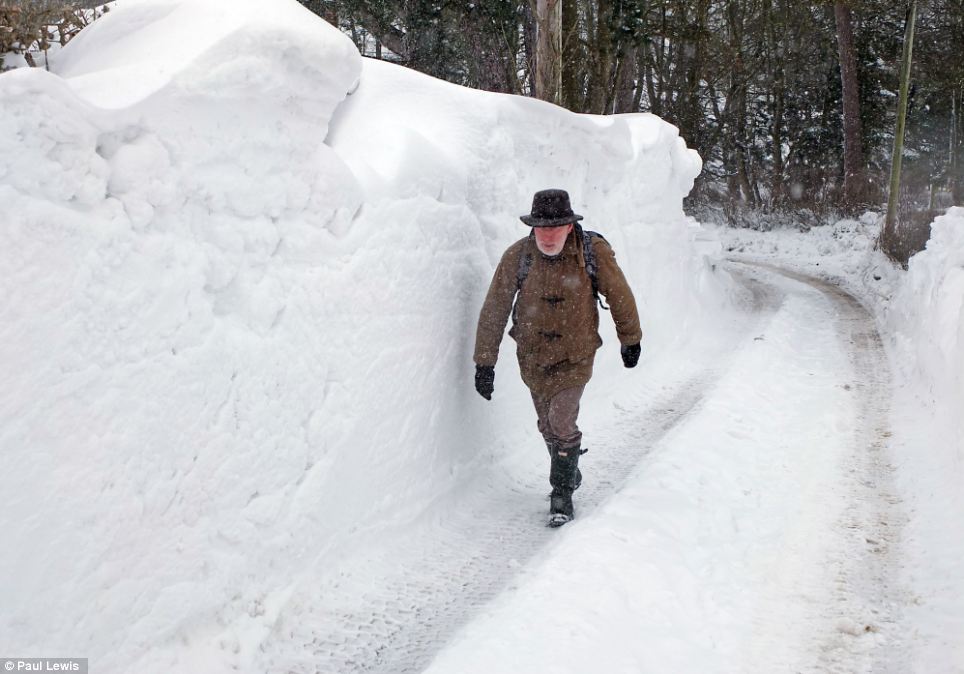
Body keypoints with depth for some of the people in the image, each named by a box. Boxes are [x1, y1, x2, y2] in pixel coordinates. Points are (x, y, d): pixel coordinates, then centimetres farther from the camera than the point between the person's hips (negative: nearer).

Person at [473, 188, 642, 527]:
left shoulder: (594, 251, -17)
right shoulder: (517, 255, -16)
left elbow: (619, 296, -1)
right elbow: (494, 309, -9)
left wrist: (630, 340, 10)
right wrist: (485, 362, -8)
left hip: (576, 356, -2)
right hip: (533, 357, 3)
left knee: (561, 425, -13)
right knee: (548, 426, 16)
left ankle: (562, 494, 5)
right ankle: (570, 473, 42)